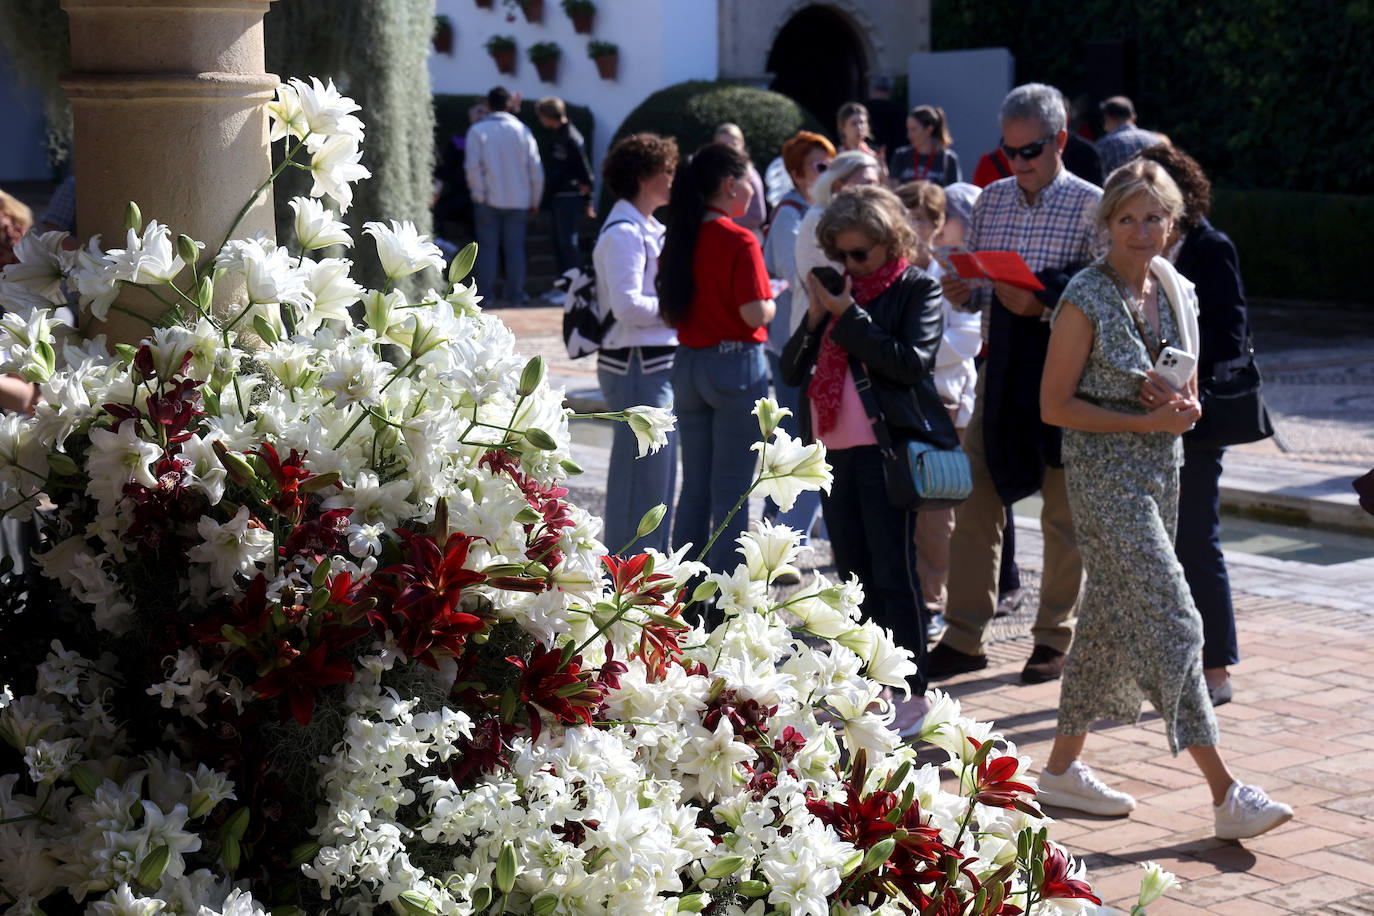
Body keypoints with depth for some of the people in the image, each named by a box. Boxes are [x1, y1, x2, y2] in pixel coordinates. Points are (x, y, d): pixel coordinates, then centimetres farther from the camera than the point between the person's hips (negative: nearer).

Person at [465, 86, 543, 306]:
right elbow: (535, 169, 4)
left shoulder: (477, 131, -4)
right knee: (515, 247, 6)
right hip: (518, 200, 2)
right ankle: (516, 294, 6)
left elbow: (473, 166, -12)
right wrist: (534, 201, 12)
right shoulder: (522, 130, 3)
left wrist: (479, 194, -3)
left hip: (489, 200, -2)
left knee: (487, 247, 3)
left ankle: (484, 294, 1)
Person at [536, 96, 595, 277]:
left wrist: (587, 201, -14)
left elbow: (586, 172, -16)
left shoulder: (571, 138, -17)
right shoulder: (558, 135, 12)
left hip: (568, 199, -10)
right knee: (559, 243, 14)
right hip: (558, 198, 10)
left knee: (567, 243, -6)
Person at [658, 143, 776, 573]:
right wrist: (774, 298, 0)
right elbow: (756, 314, -19)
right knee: (731, 492, 0)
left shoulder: (679, 237, 6)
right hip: (736, 364, -7)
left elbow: (669, 313, 11)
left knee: (694, 486, 14)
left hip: (688, 363, 7)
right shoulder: (739, 241, -15)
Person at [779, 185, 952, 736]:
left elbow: (913, 362, -17)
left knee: (893, 573, -6)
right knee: (854, 575, 10)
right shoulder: (836, 289, 15)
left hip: (886, 448, -7)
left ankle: (914, 694, 0)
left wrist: (848, 315, -15)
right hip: (834, 449, 7)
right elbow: (791, 371, 11)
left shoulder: (917, 288, -2)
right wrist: (815, 319, -5)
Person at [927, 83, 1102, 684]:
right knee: (975, 500, 3)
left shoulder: (1091, 204, -4)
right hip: (1000, 363, 4)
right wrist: (962, 292, -6)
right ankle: (964, 636, 11)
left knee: (1062, 511, 5)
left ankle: (1054, 637, 18)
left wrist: (1043, 301, -23)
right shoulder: (992, 200, 11)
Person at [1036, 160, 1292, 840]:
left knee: (1110, 618, 13)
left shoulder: (1177, 292, 8)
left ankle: (1063, 767, 25)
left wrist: (1186, 408, -5)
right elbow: (1055, 404, -12)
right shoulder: (1086, 299, -12)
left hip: (1161, 473, 7)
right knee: (1170, 623, -11)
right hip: (1104, 476, -7)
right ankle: (1225, 794, -10)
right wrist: (1146, 422, -17)